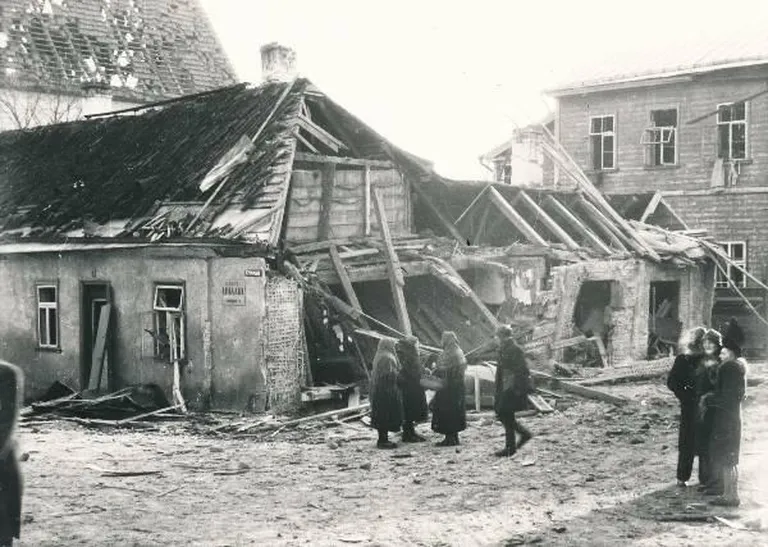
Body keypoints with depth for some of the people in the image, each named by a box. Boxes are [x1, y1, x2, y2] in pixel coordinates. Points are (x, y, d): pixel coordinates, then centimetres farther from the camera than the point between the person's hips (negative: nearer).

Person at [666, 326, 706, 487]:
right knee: (688, 443, 0)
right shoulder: (683, 360, -2)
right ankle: (682, 477, 10)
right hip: (690, 407, -3)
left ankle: (705, 477, 15)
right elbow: (672, 382, -4)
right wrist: (686, 397, -10)